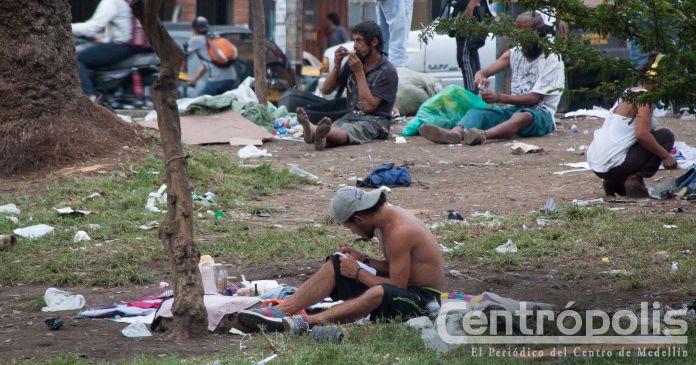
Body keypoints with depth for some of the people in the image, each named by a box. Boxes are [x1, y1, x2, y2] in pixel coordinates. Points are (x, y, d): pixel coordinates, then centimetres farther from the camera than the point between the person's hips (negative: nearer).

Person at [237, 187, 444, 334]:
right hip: (402, 287, 10)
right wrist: (364, 260, -1)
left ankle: (304, 323, -48)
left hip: (423, 299, -10)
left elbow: (397, 286, -23)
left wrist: (358, 273, -14)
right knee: (334, 266, 3)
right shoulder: (384, 219, 5)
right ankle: (279, 311, -12)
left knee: (379, 293, -42)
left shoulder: (398, 232, -23)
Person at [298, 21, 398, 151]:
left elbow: (369, 106, -15)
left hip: (375, 121, -6)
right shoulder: (353, 63, 12)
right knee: (334, 130, -33)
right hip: (351, 116, 6)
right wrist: (336, 66, -3)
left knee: (346, 131, -38)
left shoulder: (388, 72, -6)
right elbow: (326, 90, 14)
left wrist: (359, 73, -14)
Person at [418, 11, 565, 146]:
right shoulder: (514, 54, 14)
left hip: (540, 113, -5)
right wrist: (480, 76, -22)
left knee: (523, 116, -41)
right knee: (476, 111, -22)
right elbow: (485, 71, 5)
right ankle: (455, 133, -57)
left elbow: (535, 98, -13)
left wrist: (499, 98, -24)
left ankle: (482, 135, -68)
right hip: (513, 109, 5)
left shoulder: (553, 61, -4)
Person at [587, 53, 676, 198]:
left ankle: (614, 184, 16)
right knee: (666, 136, -2)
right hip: (612, 165, -9)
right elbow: (642, 134, -22)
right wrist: (665, 156, -11)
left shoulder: (629, 93, 18)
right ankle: (635, 179, -10)